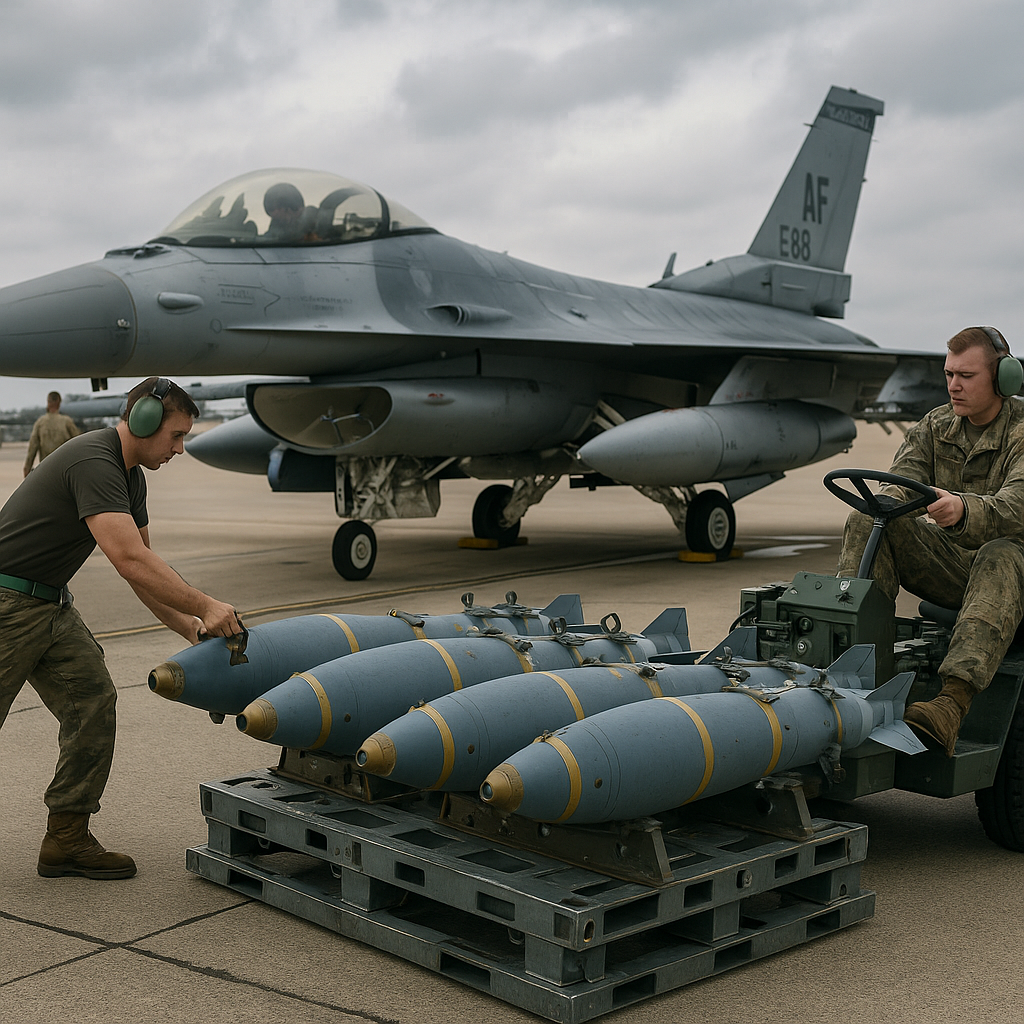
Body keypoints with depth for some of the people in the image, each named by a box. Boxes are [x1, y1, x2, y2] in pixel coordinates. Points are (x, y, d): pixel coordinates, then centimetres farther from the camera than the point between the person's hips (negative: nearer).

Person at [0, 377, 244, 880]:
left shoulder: (130, 475, 8)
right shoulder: (92, 462, -24)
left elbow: (142, 564, 13)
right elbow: (130, 561, -34)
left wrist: (186, 626, 4)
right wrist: (204, 606, -28)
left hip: (51, 603, 9)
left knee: (92, 702, 0)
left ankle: (66, 839, 6)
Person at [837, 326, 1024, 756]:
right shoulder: (935, 426, 9)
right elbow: (901, 485, -3)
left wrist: (962, 510, -50)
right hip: (946, 563, 5)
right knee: (867, 521, -17)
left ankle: (951, 707, -60)